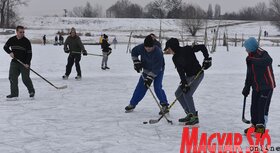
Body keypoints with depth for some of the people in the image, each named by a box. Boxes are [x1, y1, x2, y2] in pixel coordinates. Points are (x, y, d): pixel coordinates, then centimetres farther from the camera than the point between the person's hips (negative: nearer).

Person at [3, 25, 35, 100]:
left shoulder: (26, 41, -8)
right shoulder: (12, 40, 2)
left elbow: (29, 53, -8)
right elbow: (5, 47, 16)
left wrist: (27, 63, -18)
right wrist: (10, 52, -5)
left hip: (24, 63, -3)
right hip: (15, 62, 3)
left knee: (25, 78, -6)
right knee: (12, 77, -7)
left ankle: (31, 91, 18)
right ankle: (14, 94, -2)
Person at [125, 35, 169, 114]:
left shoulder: (158, 52, -34)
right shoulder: (141, 47, -21)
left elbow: (157, 68, -33)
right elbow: (134, 52, 3)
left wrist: (150, 78, -35)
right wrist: (136, 62, -7)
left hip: (158, 71, -5)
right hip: (146, 70, 5)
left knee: (157, 87, -20)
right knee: (140, 86, 6)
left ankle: (165, 106, -11)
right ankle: (132, 104, 18)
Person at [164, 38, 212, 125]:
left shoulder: (187, 50, -16)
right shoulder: (175, 58, 2)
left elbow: (202, 47, -13)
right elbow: (181, 72, -6)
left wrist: (207, 59, -17)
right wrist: (184, 83, -17)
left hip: (198, 74, -8)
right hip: (188, 76, 8)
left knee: (187, 94, -18)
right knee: (178, 93, 5)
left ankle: (195, 117, -9)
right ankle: (190, 114, 13)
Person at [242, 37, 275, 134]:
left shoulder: (262, 53, -17)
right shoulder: (250, 57, 9)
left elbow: (268, 61, -40)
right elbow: (250, 73, 18)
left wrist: (253, 60, -38)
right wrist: (247, 87, 19)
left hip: (267, 86, -8)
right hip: (256, 87, 8)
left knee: (262, 107, -7)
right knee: (254, 107, 10)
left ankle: (261, 127, 2)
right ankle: (254, 125, 23)